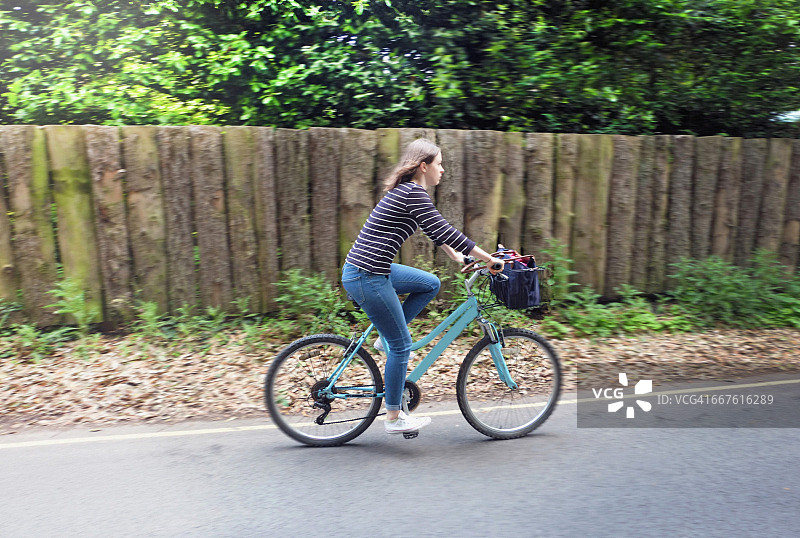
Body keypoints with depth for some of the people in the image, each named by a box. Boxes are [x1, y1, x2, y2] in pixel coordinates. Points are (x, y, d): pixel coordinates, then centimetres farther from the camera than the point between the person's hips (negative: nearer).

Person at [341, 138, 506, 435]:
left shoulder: (405, 190, 16)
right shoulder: (414, 193, -14)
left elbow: (436, 231, 26)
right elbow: (444, 232, -18)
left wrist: (458, 258, 29)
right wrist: (490, 259, -12)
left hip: (370, 269, 9)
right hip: (367, 278, -9)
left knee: (431, 284, 17)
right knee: (401, 344, 1)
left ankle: (388, 338, 17)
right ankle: (394, 419, 15)